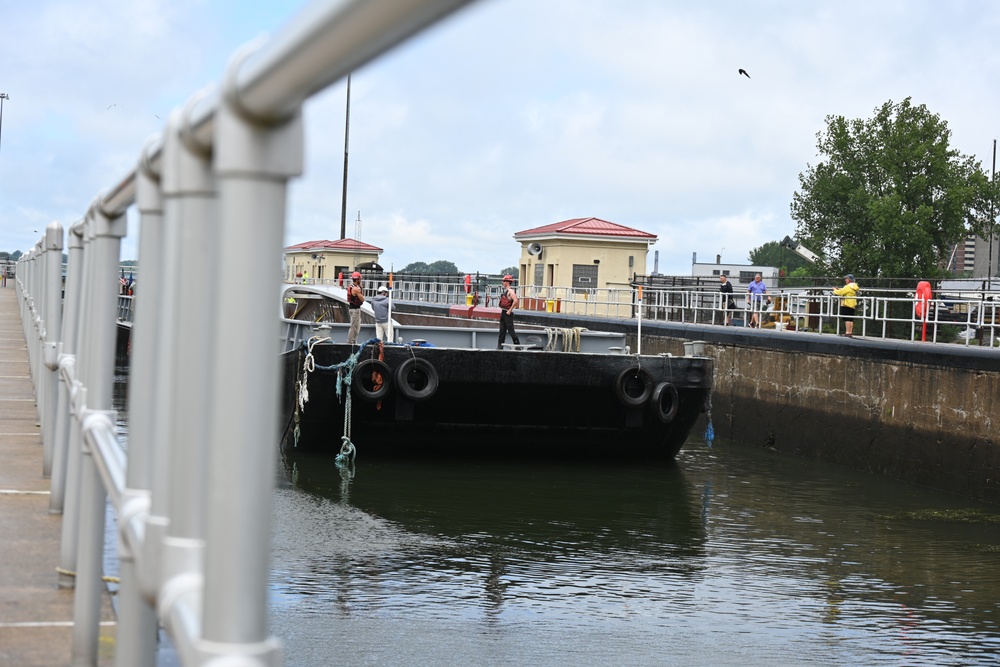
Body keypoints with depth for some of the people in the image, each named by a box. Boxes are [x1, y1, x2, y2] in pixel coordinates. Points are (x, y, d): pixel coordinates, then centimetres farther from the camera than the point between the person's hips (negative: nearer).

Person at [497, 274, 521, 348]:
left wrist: (510, 310, -23)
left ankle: (517, 344, 2)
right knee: (502, 331, 8)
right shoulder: (505, 290, 15)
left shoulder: (510, 291, -15)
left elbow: (515, 301, -27)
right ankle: (500, 346, 10)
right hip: (503, 313, 9)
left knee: (511, 330, -5)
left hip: (508, 314, -9)